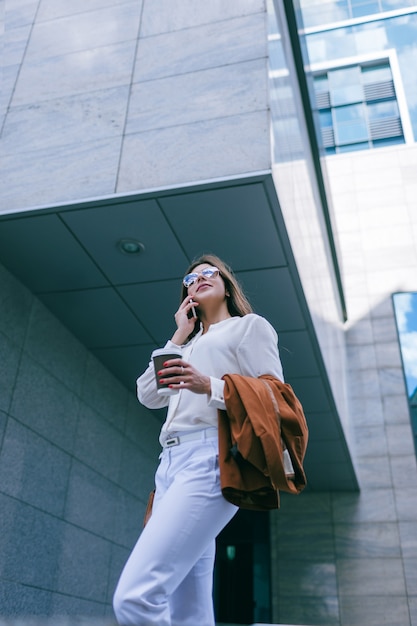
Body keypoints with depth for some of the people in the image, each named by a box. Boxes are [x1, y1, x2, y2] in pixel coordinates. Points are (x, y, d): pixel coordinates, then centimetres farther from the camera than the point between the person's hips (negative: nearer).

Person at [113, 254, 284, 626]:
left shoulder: (249, 326, 12)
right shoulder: (191, 346, 32)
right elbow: (148, 396, 20)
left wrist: (209, 386, -15)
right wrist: (180, 336, 20)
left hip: (211, 459, -7)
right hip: (171, 464, 8)